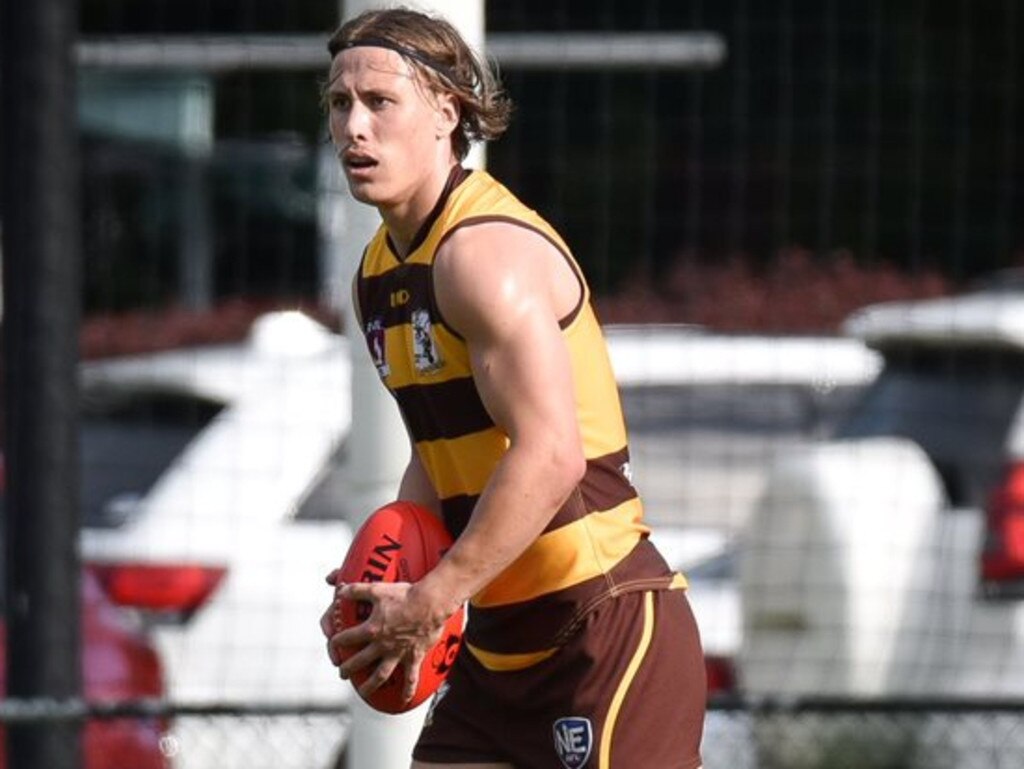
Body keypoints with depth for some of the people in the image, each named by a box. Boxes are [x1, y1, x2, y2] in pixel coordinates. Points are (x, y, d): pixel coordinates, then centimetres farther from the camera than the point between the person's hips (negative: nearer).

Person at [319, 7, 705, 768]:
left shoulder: (486, 252, -17)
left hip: (610, 629, -9)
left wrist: (431, 600, -24)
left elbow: (551, 456, -26)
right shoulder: (381, 275, 12)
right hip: (502, 640, 9)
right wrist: (393, 580, 4)